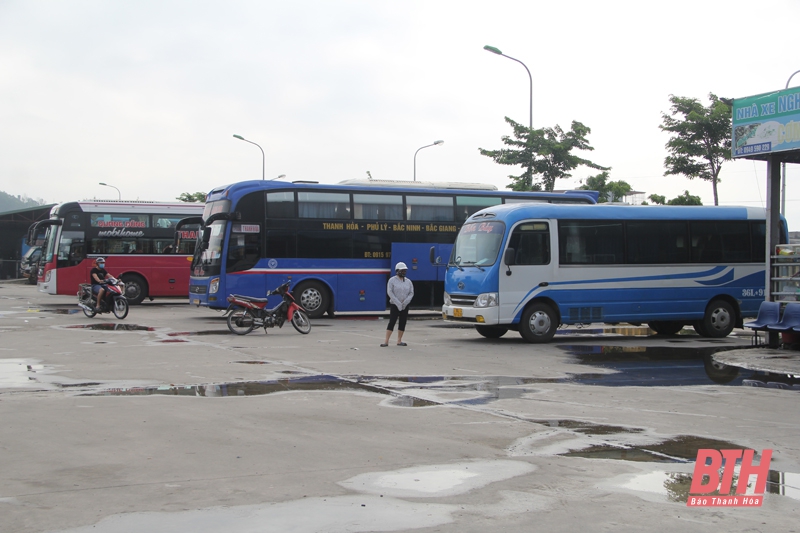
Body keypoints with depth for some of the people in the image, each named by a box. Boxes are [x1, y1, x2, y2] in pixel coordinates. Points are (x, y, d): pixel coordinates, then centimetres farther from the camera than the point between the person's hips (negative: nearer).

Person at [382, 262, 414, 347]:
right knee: (392, 322, -10)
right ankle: (386, 341, -10)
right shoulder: (392, 280, -4)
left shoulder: (408, 281, 9)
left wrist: (405, 302, -11)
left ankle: (399, 341, 12)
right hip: (394, 305, -5)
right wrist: (398, 303, -16)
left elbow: (411, 293, 5)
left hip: (405, 306, 5)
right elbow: (390, 292, -11)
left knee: (402, 323, 4)